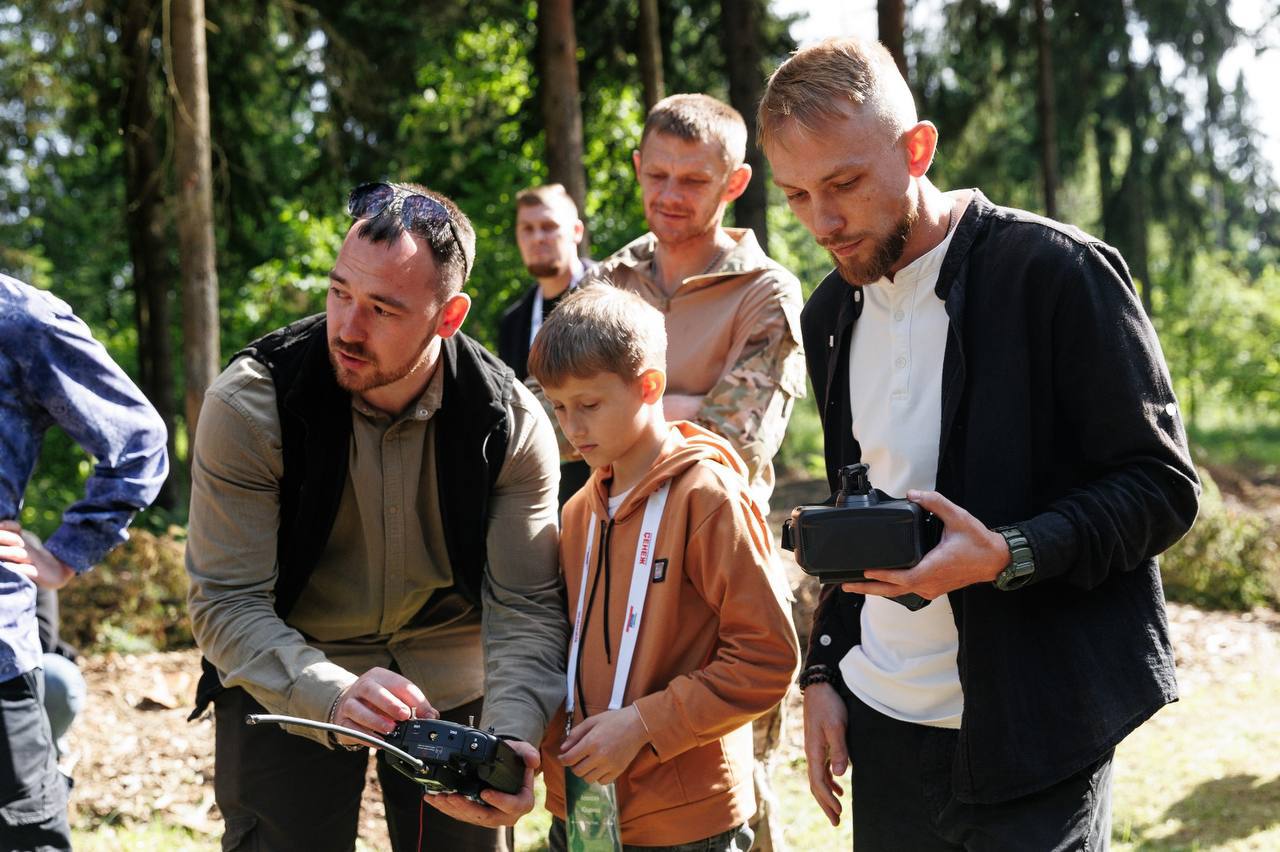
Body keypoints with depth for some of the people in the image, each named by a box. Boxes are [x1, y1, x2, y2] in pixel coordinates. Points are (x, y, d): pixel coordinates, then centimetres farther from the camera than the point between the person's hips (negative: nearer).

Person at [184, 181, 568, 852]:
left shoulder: (512, 424, -17)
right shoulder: (248, 404, -22)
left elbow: (526, 609, -16)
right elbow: (226, 602, -23)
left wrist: (512, 736, -35)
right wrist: (335, 695, -41)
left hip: (453, 685, 2)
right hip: (286, 685, -1)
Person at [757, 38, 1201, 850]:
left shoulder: (1055, 272, -11)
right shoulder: (833, 311, 10)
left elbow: (1165, 486, -11)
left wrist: (1006, 556, -25)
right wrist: (825, 671, 12)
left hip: (1033, 732, -6)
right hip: (885, 723, 6)